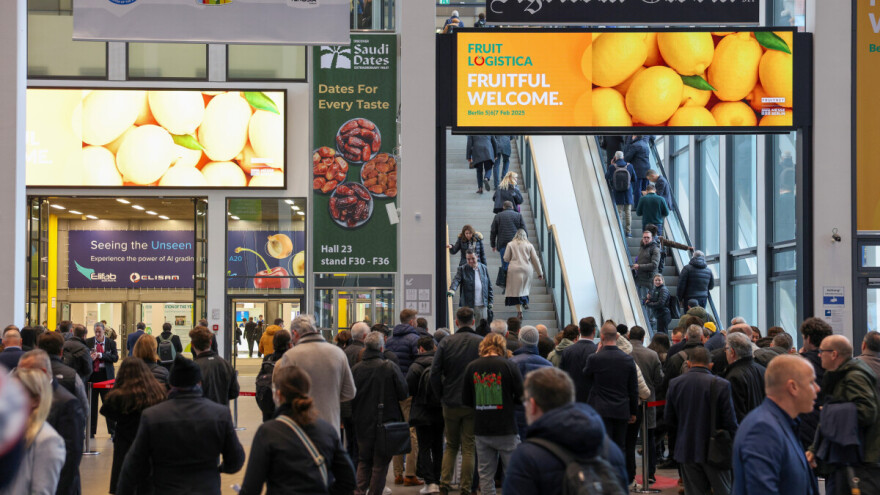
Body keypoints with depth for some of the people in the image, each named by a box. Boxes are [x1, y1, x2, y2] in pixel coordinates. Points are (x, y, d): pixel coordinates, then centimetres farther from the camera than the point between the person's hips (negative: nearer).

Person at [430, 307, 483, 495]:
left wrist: (442, 395, 5)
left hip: (451, 403, 2)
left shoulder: (446, 342, -3)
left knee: (451, 445, 16)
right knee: (469, 448, 5)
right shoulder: (481, 343, -7)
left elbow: (435, 373, -6)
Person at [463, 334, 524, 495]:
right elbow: (521, 396, -4)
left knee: (485, 474, 9)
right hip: (506, 429, -3)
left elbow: (466, 400, 7)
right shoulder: (508, 365, -8)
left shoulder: (471, 367, 1)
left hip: (481, 429, 3)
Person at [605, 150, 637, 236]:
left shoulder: (612, 167, -11)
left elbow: (607, 177, 5)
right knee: (628, 212, 8)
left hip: (617, 192, -1)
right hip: (628, 193, 1)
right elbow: (634, 179, 3)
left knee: (619, 212, 6)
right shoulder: (629, 166, -7)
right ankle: (628, 231, 9)